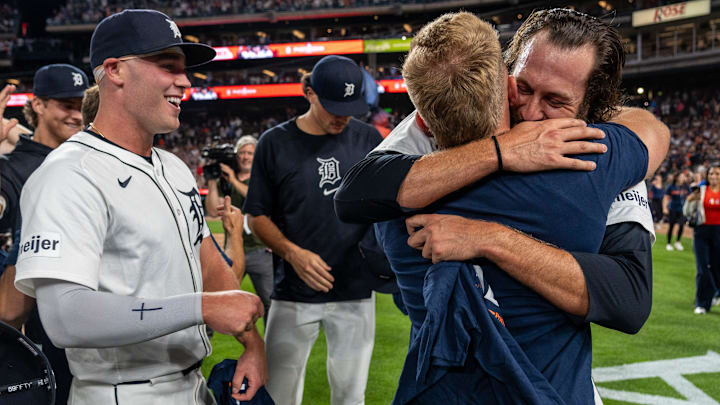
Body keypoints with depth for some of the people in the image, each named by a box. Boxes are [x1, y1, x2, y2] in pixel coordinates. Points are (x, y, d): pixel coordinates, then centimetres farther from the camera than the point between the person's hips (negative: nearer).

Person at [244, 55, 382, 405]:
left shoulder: (367, 139, 4)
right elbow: (257, 215, 2)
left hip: (356, 293, 2)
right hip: (293, 295, -1)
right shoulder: (275, 142, -1)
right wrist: (293, 252, -14)